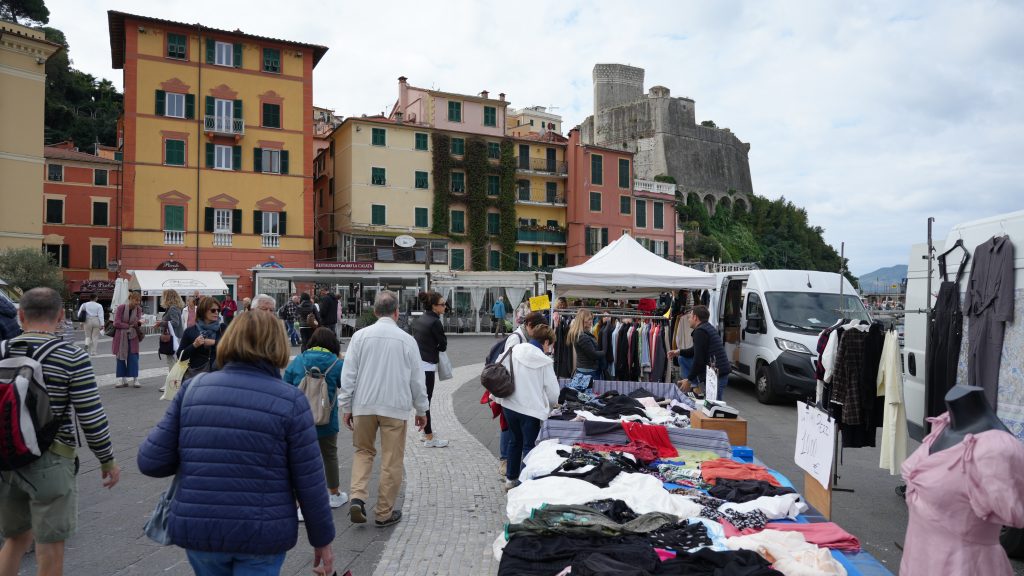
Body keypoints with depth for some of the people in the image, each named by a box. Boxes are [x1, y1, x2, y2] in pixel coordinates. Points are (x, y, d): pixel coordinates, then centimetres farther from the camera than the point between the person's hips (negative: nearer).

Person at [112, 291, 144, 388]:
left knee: (133, 358, -3)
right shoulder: (121, 308, -8)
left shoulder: (138, 309, 1)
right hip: (120, 337, -1)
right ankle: (123, 380, 13)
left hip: (132, 337, 1)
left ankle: (135, 380, 1)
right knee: (121, 358, 4)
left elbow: (137, 324, -7)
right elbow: (116, 323, -11)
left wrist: (138, 323, -29)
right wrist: (129, 326, -11)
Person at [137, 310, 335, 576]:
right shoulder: (290, 400, -11)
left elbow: (149, 462, -3)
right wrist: (322, 539, 3)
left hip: (197, 528, 4)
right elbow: (310, 483, -9)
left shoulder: (193, 388, -3)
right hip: (263, 534, -4)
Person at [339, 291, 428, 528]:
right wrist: (421, 410, 13)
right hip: (395, 407, -2)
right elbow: (417, 379, 2)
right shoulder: (406, 340, -4)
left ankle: (357, 497, 3)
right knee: (391, 461, 8)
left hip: (364, 405, 2)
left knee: (363, 451, 20)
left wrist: (346, 406, 8)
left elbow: (348, 374, -1)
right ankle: (384, 513, 16)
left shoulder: (360, 336, -2)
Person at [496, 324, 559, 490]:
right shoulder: (545, 361, -11)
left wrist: (500, 398, 15)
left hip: (509, 406, 5)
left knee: (516, 441, 22)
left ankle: (511, 478, 32)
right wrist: (552, 403, 15)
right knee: (529, 446, 7)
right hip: (531, 409, -5)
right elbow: (553, 391, -6)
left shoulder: (513, 351, 0)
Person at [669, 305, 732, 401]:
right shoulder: (709, 328, 18)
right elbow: (696, 351, 28)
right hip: (722, 373, 10)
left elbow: (699, 359, -18)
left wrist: (689, 380, -12)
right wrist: (679, 352, 19)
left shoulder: (700, 331, -13)